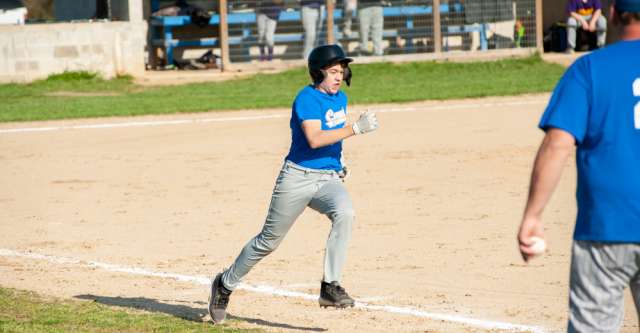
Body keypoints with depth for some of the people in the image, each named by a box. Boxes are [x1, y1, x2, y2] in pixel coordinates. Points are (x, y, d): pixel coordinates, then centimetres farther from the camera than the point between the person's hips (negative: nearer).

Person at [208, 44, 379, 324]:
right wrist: (356, 128, -31)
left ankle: (330, 287, -23)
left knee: (345, 213, -28)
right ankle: (225, 284, 29)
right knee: (269, 240, 6)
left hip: (329, 179, 5)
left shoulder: (340, 98, 10)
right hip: (298, 177, -5)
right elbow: (314, 139, -27)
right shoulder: (307, 98, -14)